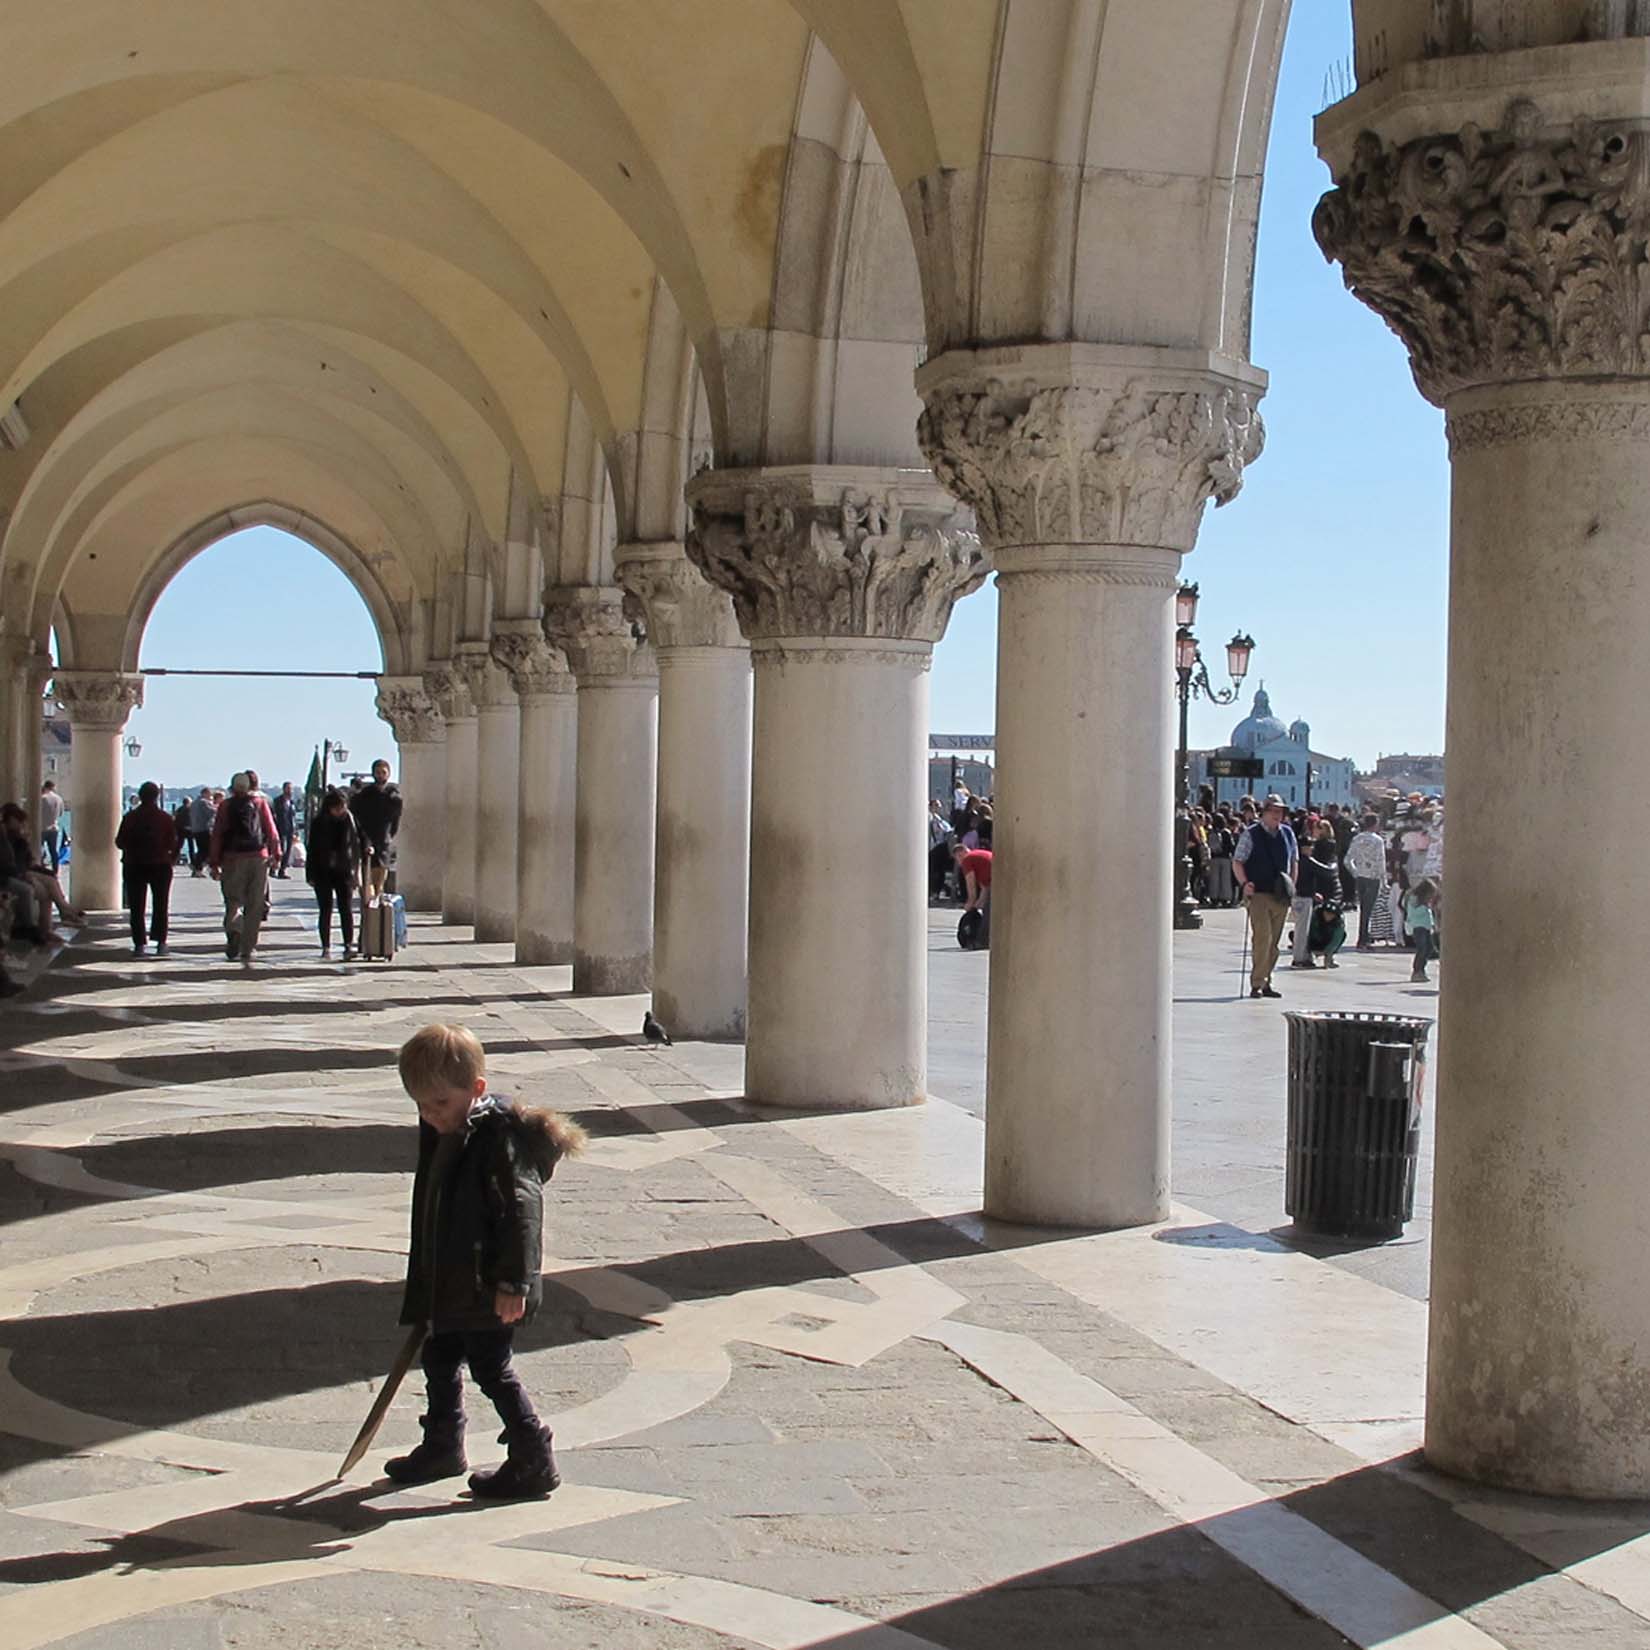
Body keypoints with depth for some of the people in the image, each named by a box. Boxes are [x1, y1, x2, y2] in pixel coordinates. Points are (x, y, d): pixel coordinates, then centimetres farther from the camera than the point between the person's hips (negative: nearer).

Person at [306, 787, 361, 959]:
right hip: (323, 872, 0)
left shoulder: (350, 821, -1)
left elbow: (356, 846, 6)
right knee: (326, 910, 3)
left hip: (344, 872, 0)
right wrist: (311, 875, -2)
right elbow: (311, 849, 1)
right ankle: (326, 947, 8)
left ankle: (349, 946, -4)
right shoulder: (318, 822, -3)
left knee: (347, 909, -6)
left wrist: (354, 870, 1)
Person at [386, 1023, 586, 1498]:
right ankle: (442, 1447, 37)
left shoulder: (501, 1135, -21)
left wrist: (513, 1282, -26)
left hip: (489, 1287, -9)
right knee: (439, 1359, 19)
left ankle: (534, 1461, 8)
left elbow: (521, 1208, -24)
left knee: (491, 1368, -3)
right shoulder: (440, 1133, 8)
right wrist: (425, 1288, 24)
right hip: (451, 1281, 10)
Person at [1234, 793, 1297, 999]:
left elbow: (1294, 861, 21)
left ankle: (1265, 982, 16)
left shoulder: (1288, 834, 11)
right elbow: (1237, 861, -3)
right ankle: (1257, 984, -10)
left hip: (1281, 896, 5)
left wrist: (1291, 886, 11)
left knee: (1274, 941, 8)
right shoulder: (1251, 834, -3)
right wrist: (1244, 883, -15)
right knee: (1263, 938, -14)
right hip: (1259, 894, -5)